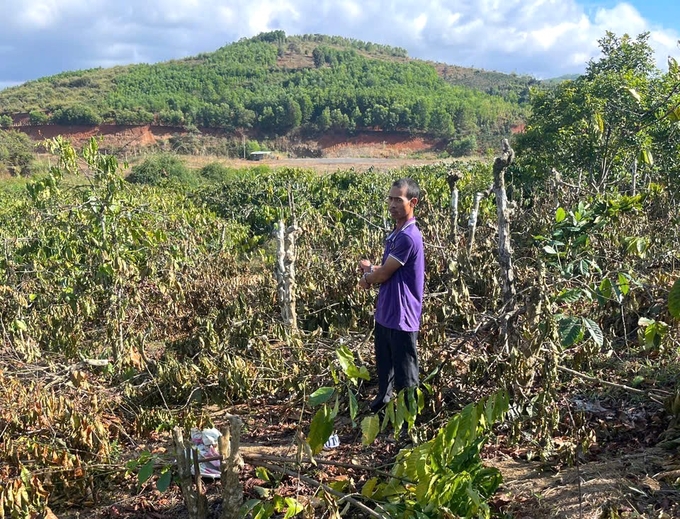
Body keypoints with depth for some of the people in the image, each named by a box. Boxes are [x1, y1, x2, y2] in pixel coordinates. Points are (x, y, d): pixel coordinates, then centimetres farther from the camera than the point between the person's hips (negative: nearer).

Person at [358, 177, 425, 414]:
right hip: (385, 313, 10)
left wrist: (366, 278, 3)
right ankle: (382, 402, 44)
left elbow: (384, 274, -18)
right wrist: (371, 268, -3)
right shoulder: (395, 232, 9)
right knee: (384, 366, 26)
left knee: (405, 376, 5)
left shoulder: (408, 237, -22)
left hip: (401, 316, -10)